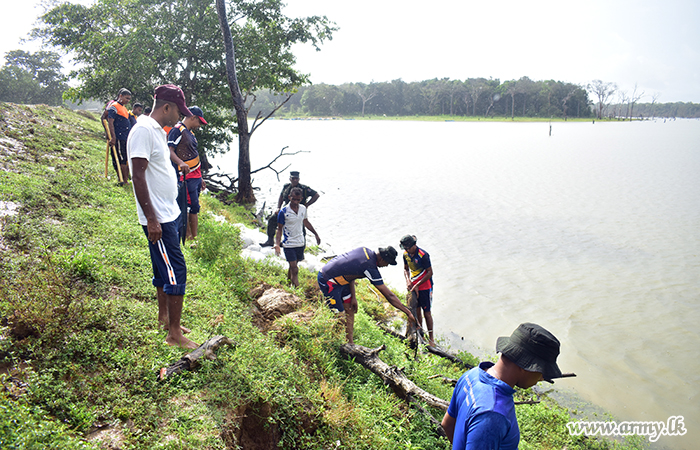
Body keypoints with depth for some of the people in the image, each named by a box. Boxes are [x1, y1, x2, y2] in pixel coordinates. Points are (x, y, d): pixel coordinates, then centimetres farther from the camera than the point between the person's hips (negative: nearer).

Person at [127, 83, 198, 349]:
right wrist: (152, 219, -23)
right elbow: (138, 176, -21)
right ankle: (174, 333, 1)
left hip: (169, 214, 10)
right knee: (176, 271, -7)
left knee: (164, 268, 19)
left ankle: (164, 316, 33)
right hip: (158, 218, -10)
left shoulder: (158, 131, 14)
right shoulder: (143, 130, -16)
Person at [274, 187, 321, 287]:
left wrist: (316, 234, 23)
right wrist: (277, 244, -20)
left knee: (294, 265, 19)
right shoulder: (283, 212, -15)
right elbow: (279, 229, -8)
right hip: (289, 244, -5)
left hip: (301, 243, 5)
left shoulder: (303, 208, 0)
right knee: (294, 269, -10)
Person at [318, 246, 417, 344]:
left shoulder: (365, 250, -2)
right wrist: (408, 312, -12)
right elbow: (389, 295, -20)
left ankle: (350, 343, 21)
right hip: (328, 280, -10)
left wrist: (353, 297, 6)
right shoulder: (370, 268, -24)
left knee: (350, 310, 14)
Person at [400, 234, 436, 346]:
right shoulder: (406, 254, -2)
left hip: (425, 286, -6)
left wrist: (417, 285, -20)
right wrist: (408, 281, -7)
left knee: (426, 312, -1)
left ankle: (431, 337, 12)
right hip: (413, 286, 6)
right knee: (416, 310, 10)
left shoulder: (423, 255, -21)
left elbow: (430, 272, -18)